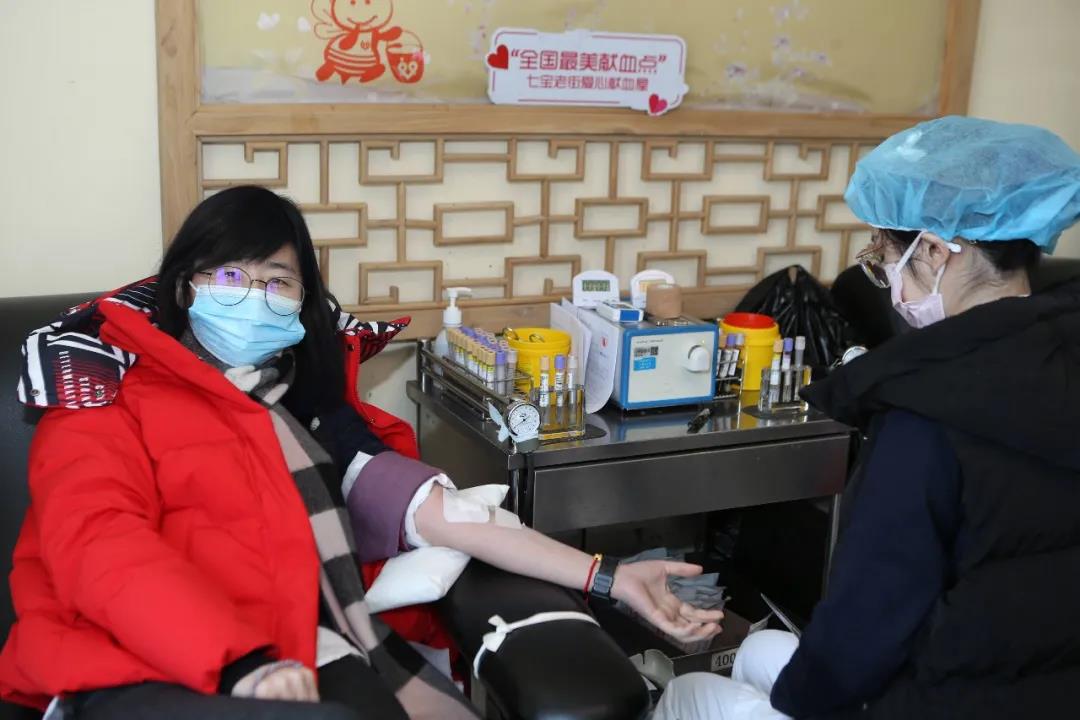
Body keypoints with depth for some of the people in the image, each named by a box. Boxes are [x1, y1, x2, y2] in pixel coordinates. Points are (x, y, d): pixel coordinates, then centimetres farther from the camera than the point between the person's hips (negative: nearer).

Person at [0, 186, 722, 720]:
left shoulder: (310, 401, 19)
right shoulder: (112, 388, 6)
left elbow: (424, 505, 7)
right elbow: (99, 546, -11)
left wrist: (606, 577, -3)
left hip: (309, 659, 5)